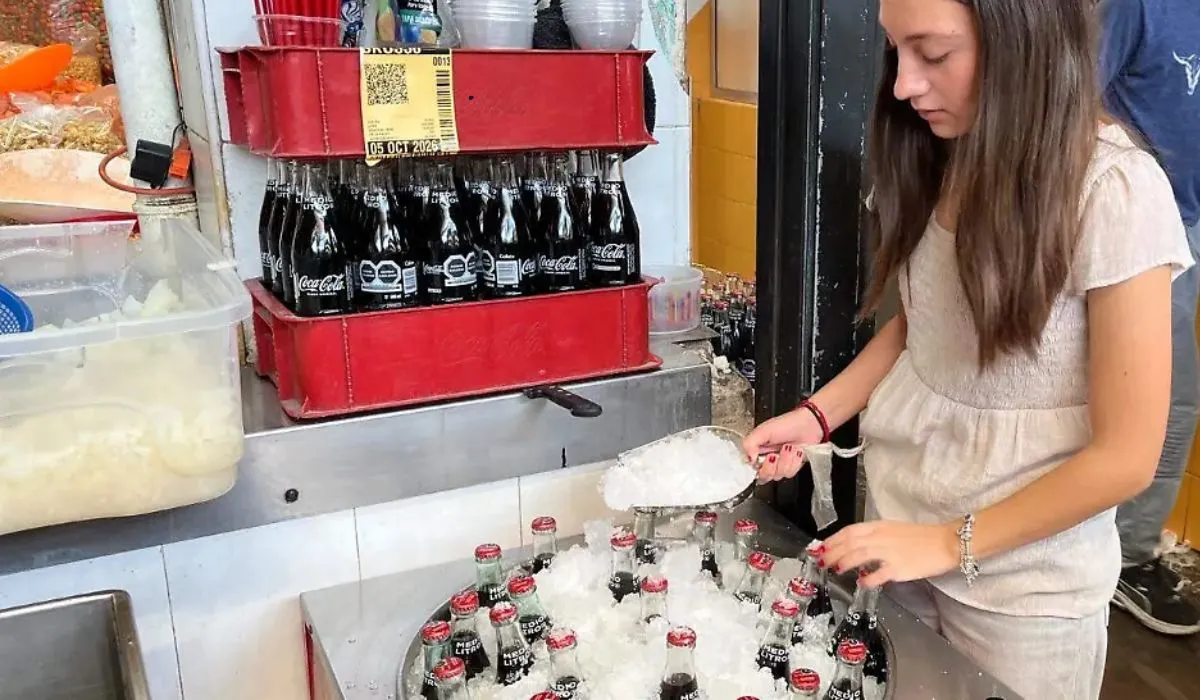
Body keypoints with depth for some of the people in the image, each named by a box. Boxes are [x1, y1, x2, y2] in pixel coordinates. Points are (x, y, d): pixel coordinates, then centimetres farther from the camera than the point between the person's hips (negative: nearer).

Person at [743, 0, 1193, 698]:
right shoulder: (940, 156, -4)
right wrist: (819, 414, -3)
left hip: (1023, 581, -5)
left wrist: (952, 542, -15)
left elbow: (1125, 456, -17)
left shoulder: (1116, 191, -22)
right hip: (895, 522, 5)